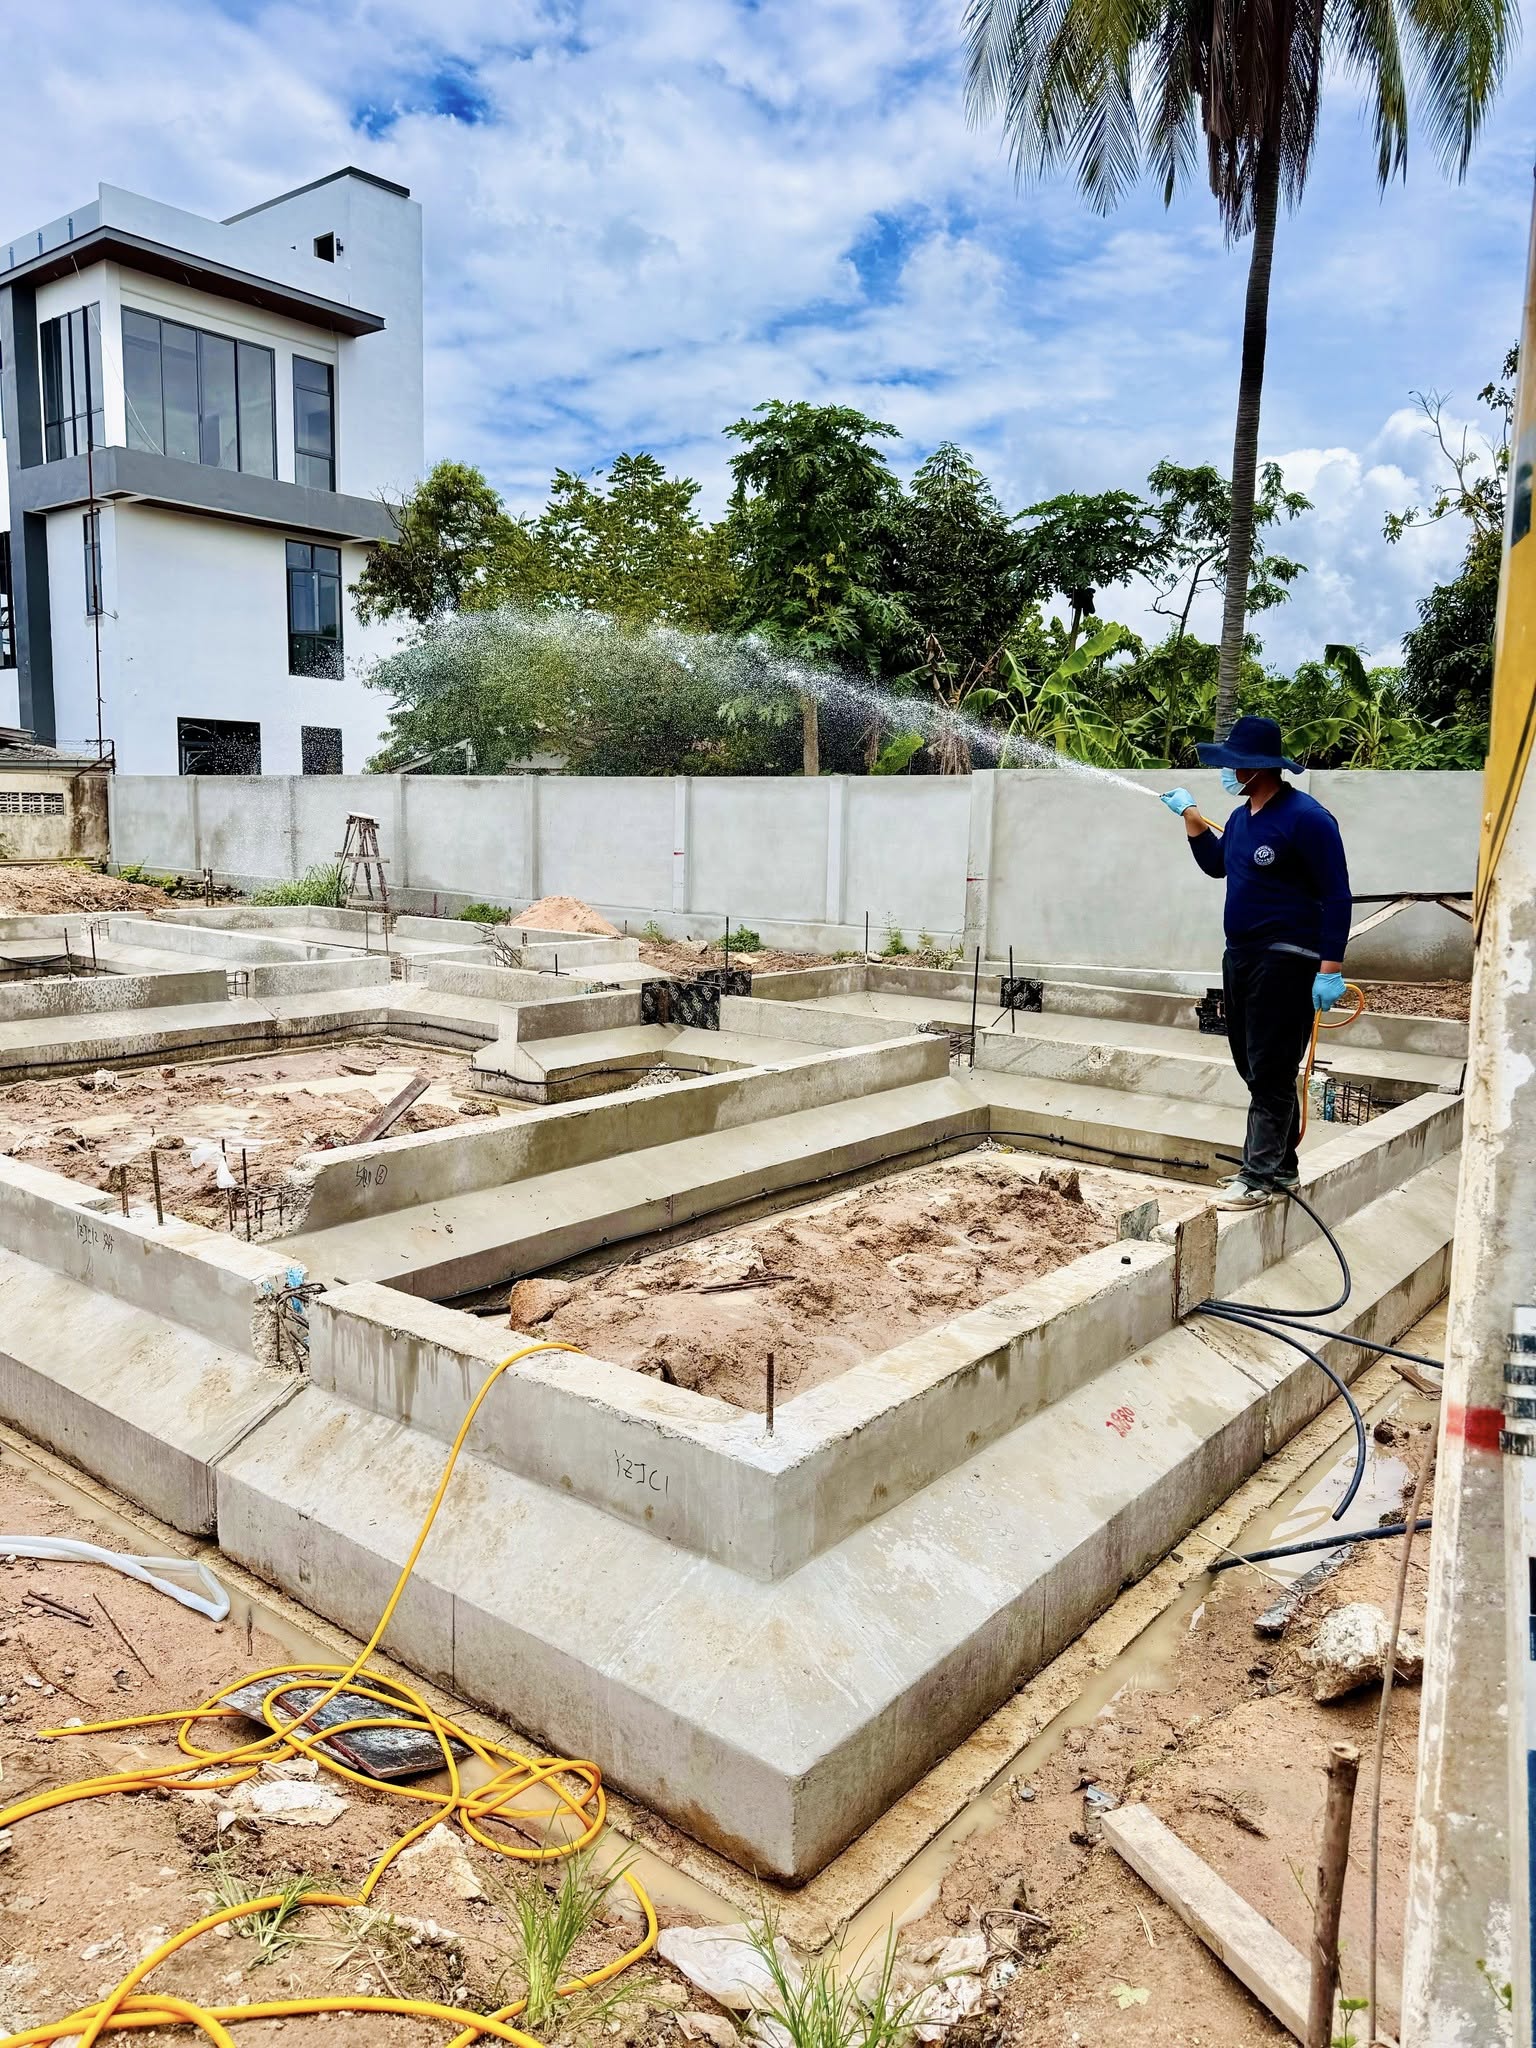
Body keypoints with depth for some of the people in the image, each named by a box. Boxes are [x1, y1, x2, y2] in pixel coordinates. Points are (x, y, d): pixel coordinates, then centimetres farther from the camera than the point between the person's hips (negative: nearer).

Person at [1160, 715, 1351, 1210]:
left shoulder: (1305, 817, -15)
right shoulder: (1242, 816, 11)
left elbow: (1336, 896, -16)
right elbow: (1216, 864, 31)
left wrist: (1330, 969, -21)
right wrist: (1190, 816, 19)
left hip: (1286, 962, -9)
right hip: (1240, 956, 9)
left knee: (1269, 1073, -5)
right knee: (1255, 1067, 14)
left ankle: (1261, 1177, 0)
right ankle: (1279, 1166, 26)